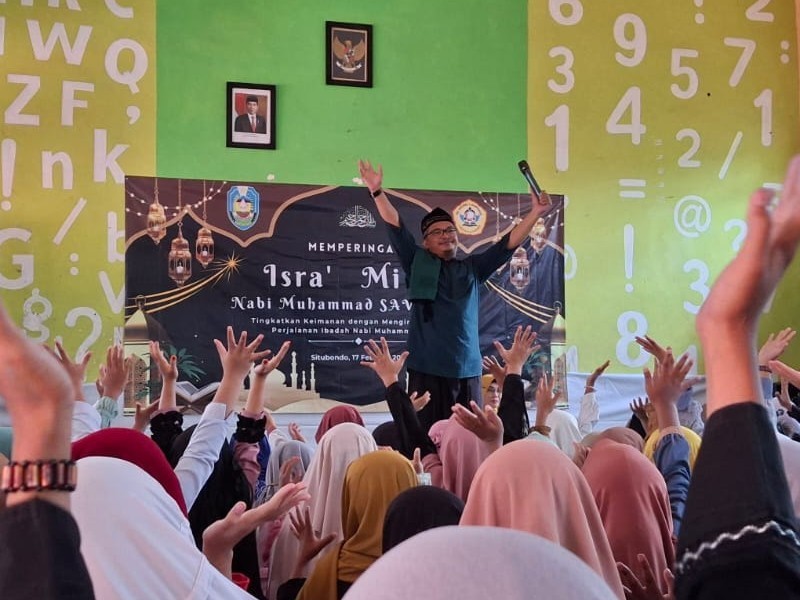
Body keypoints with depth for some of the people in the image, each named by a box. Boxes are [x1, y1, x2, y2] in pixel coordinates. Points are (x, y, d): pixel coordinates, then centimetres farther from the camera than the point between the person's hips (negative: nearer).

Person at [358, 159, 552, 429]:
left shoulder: (473, 268, 15)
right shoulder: (418, 263, 8)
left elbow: (508, 243, 13)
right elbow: (395, 225, 1)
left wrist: (535, 213, 6)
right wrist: (377, 191, -9)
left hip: (467, 370, 3)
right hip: (426, 369, -3)